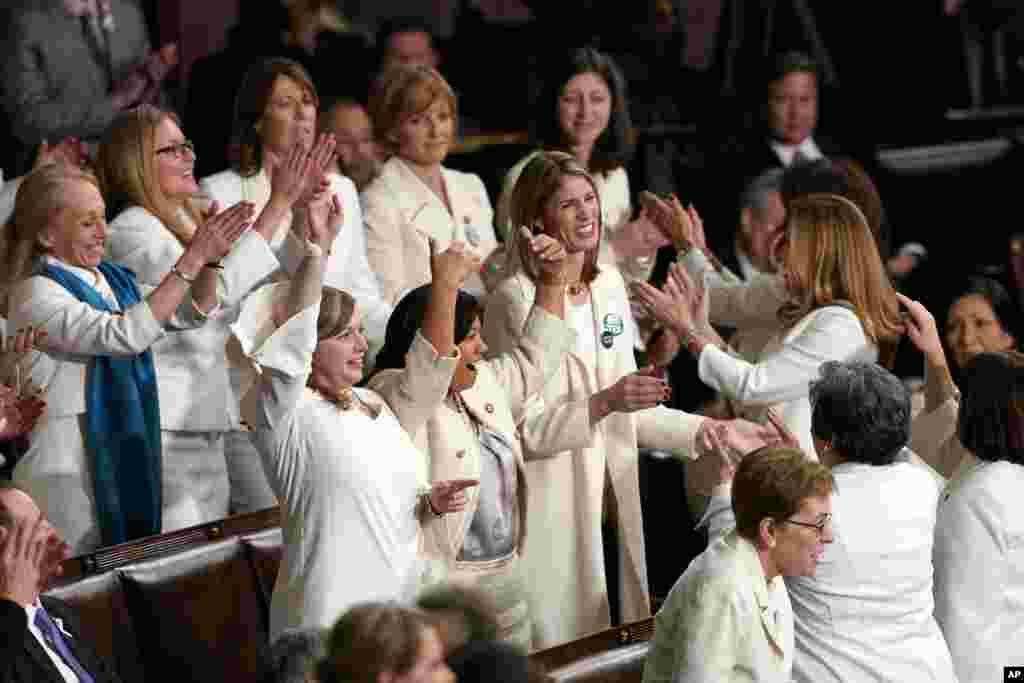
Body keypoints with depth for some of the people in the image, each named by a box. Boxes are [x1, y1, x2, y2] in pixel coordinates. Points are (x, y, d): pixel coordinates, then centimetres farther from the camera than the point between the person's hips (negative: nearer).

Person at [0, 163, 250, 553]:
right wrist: (190, 263, -28)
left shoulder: (112, 280, 7)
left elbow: (192, 313, 12)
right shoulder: (36, 294, -16)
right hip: (67, 466, -8)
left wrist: (210, 260, -8)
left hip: (123, 457, 8)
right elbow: (123, 335, -27)